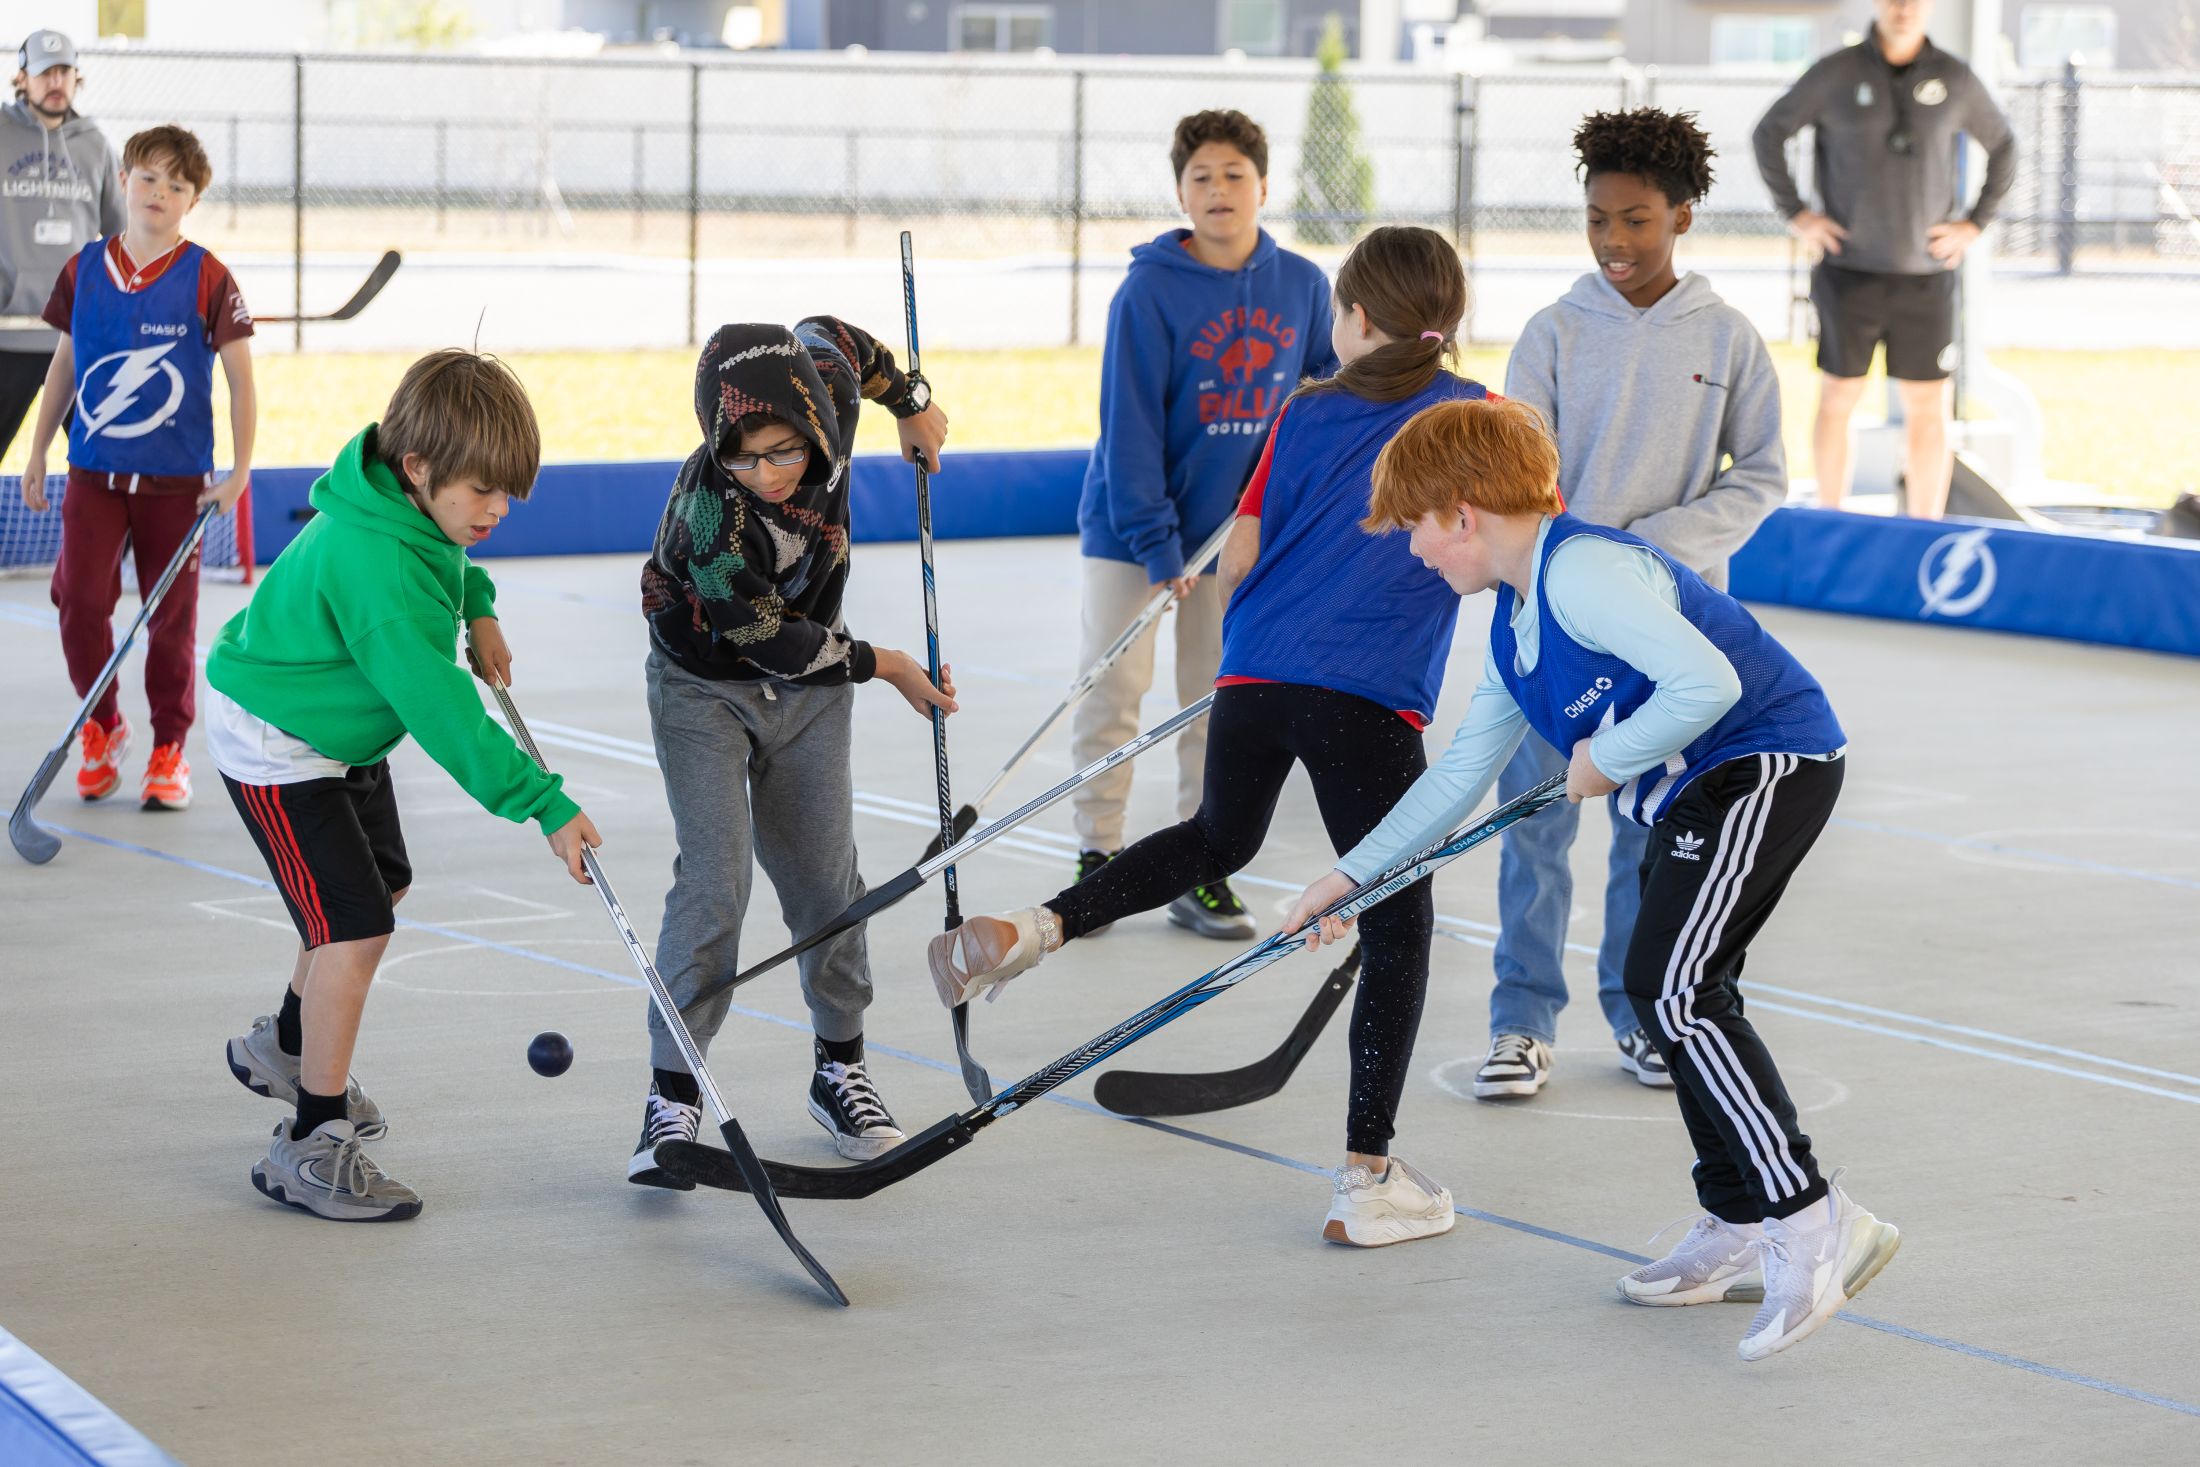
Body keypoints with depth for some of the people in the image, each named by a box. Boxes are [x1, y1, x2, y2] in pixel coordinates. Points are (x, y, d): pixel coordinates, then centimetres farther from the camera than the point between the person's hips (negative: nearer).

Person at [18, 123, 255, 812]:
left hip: (177, 480, -2)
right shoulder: (83, 271, 4)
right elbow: (64, 364, 15)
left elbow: (241, 379, -2)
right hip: (94, 471, 2)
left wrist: (238, 472, -7)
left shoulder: (207, 278, -5)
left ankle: (168, 751, 17)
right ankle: (102, 727, 17)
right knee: (80, 603, -6)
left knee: (172, 619, 3)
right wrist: (37, 452, 16)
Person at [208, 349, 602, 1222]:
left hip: (344, 731, 10)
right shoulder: (376, 567, -37)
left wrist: (475, 606, 4)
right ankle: (311, 1148, -7)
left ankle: (286, 1046, 47)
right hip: (274, 740, -10)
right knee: (356, 924, -15)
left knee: (383, 885, 24)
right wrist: (545, 806, -36)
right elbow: (441, 708, -37)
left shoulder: (416, 502, -9)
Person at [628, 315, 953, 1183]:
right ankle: (672, 1095, -9)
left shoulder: (823, 385, -23)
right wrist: (881, 666, -13)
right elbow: (767, 637, -23)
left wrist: (912, 400, 11)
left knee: (824, 878, 8)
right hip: (705, 691, -5)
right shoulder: (709, 510, -35)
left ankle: (840, 1071, 23)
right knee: (715, 879, -15)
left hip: (809, 690, 5)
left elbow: (833, 338, 3)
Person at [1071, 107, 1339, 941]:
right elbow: (1129, 423, -15)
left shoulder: (1302, 286, -3)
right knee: (1112, 692, 1)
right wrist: (1155, 541, -17)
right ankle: (1099, 855, 15)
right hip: (1133, 526, -3)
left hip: (1241, 527, 3)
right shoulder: (1149, 292, -15)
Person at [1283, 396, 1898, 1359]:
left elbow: (1708, 683, -28)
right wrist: (1350, 877, 23)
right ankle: (1740, 1228, 22)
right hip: (1694, 794, 11)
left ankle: (1814, 1222, -17)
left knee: (1668, 986, -17)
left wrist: (1606, 759, -14)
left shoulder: (1580, 570, -19)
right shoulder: (1515, 627, 14)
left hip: (1767, 763, -11)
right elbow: (1461, 772, 22)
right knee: (1680, 995, 12)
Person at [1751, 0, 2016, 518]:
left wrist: (1975, 223, 6)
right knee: (1837, 398, 5)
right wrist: (1795, 214, 0)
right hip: (1849, 273, -1)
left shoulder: (1955, 79, 1)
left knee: (1927, 408, 2)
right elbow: (1769, 133, 6)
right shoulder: (1836, 73, -3)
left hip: (1925, 276, 1)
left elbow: (2003, 147, 15)